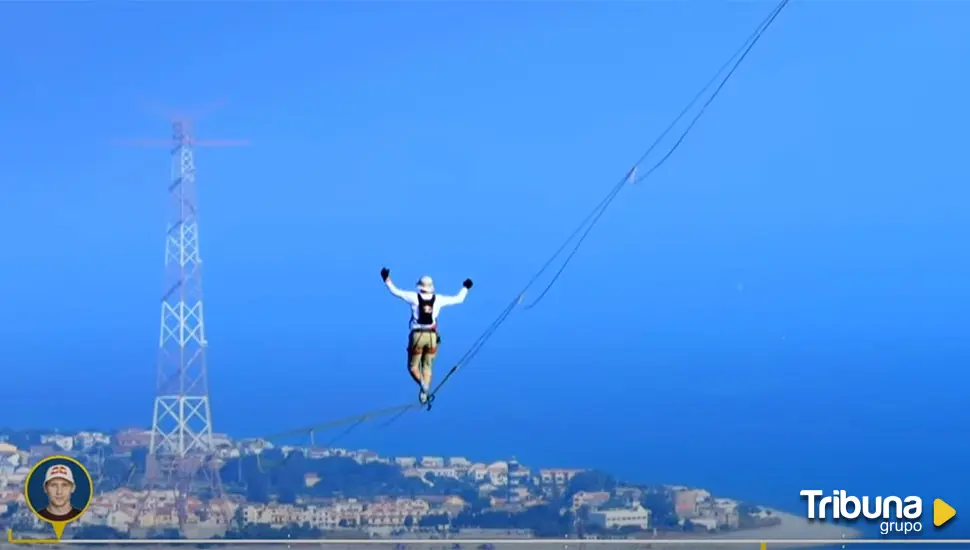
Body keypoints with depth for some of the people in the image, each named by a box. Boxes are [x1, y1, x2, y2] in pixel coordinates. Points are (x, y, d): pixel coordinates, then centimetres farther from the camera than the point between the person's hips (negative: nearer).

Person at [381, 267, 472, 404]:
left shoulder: (414, 297, -6)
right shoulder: (438, 299, 0)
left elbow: (395, 291, -1)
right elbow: (458, 299, 11)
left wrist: (387, 279, 12)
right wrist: (465, 287, 27)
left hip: (417, 336, -2)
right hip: (432, 336, 2)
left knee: (413, 366, 12)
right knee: (427, 366, 17)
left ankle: (422, 383, -16)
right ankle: (425, 393, 7)